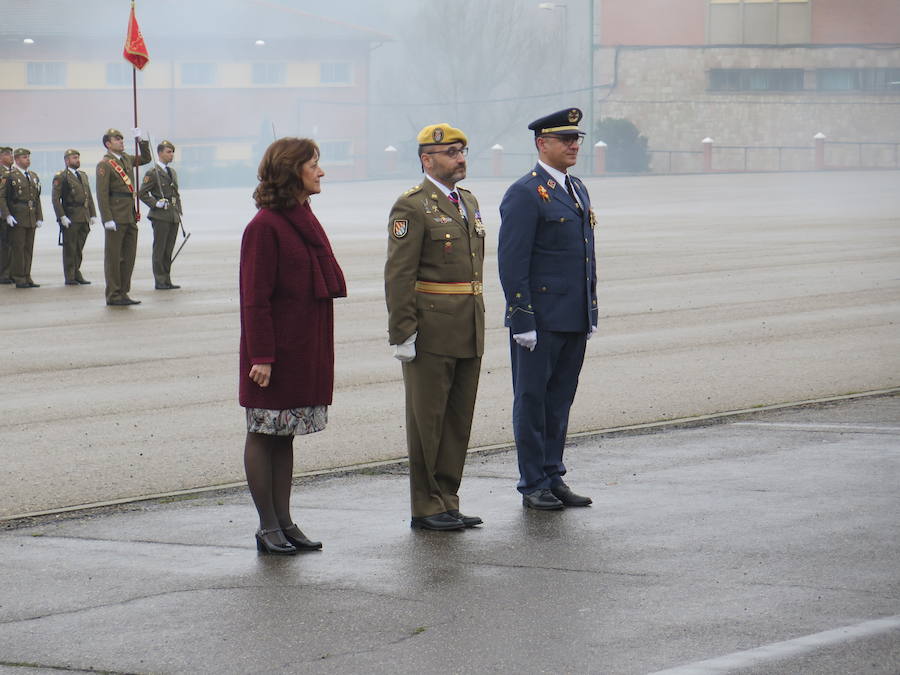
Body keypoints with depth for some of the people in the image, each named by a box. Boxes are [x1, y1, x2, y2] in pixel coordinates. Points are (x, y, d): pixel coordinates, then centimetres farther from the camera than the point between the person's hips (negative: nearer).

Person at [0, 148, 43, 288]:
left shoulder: (34, 177, 15)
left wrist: (39, 217, 13)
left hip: (31, 218, 6)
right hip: (16, 218, -6)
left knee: (29, 249, 8)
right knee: (18, 248, -4)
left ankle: (26, 277, 13)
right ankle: (19, 278, 0)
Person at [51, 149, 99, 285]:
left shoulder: (83, 175, 18)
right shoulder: (61, 177, -5)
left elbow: (89, 197, 20)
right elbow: (56, 199, -10)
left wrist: (93, 215, 12)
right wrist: (62, 217, -17)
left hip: (84, 218, 6)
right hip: (70, 219, -6)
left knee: (79, 248, 11)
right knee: (69, 248, -2)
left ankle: (77, 274, 18)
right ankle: (69, 277, 2)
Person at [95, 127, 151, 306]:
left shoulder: (126, 159, 16)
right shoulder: (104, 164, -8)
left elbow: (145, 158, 33)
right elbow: (102, 193, -13)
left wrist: (141, 140, 17)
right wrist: (107, 219, -19)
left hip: (130, 217, 8)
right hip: (116, 218, -8)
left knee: (129, 256, 10)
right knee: (113, 256, -3)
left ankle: (123, 293, 16)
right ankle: (113, 296, 0)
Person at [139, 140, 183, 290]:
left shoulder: (172, 172, 17)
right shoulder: (153, 173, -7)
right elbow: (142, 193, -9)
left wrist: (179, 212, 16)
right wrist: (156, 203, -18)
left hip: (174, 217, 7)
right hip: (160, 216, -7)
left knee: (169, 250, 9)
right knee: (159, 249, -4)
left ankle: (167, 280, 13)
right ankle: (160, 281, -2)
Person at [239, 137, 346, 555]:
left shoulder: (305, 220, 12)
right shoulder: (265, 226, -14)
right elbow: (255, 298, -16)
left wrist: (319, 352, 16)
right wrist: (261, 356, -19)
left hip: (307, 351, 8)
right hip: (276, 351, -8)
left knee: (286, 434, 12)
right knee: (264, 434, 1)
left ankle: (284, 522, 16)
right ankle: (268, 527, 5)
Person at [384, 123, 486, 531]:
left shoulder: (468, 202, 16)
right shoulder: (412, 207, -9)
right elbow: (398, 275, -13)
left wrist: (475, 325, 19)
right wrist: (402, 333, -17)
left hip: (468, 335, 8)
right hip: (431, 332, -8)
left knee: (459, 420, 10)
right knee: (427, 420, -1)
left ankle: (447, 502, 17)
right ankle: (426, 508, 4)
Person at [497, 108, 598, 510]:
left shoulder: (578, 191, 16)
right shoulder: (525, 194, -10)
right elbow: (512, 263, -14)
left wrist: (591, 314, 17)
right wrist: (522, 321, -18)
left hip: (575, 321, 8)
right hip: (540, 321, -8)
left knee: (560, 400, 12)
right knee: (532, 401, 1)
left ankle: (553, 477, 19)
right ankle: (533, 485, 7)